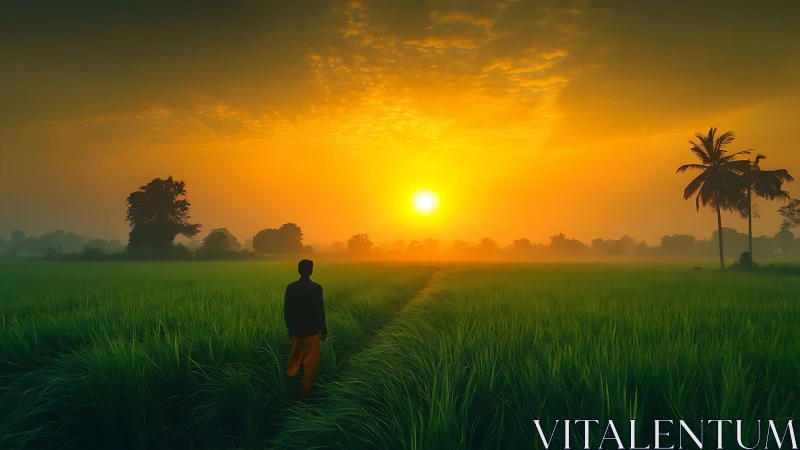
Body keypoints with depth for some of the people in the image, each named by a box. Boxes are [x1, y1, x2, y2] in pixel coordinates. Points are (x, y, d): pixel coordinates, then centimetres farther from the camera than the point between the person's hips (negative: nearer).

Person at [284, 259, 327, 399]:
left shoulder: (291, 288, -4)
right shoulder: (316, 288, -15)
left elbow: (286, 311, 1)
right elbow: (320, 310, -12)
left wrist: (290, 328, 14)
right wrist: (324, 329, 0)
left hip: (296, 330, 4)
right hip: (312, 330, -3)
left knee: (295, 359, 24)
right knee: (311, 362, 9)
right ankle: (305, 390, 12)